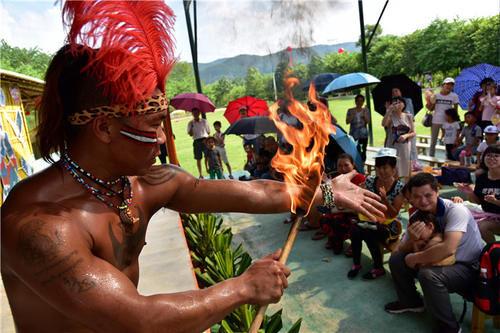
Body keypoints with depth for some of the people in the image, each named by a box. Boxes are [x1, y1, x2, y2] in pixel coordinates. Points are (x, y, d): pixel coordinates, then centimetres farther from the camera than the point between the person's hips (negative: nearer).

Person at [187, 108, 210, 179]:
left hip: (205, 140, -1)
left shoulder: (204, 121, 6)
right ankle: (200, 174, 13)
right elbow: (190, 134, -2)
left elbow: (208, 132, 7)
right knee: (198, 159, 4)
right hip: (196, 141, 1)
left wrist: (206, 139, -9)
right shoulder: (190, 123, 5)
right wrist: (191, 126, -17)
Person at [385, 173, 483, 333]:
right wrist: (411, 240, -27)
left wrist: (415, 258, -24)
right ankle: (410, 301, 22)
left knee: (428, 274, -33)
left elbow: (448, 249, -40)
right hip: (440, 262, 7)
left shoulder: (456, 211, -26)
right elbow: (400, 251, -3)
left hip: (469, 268, -7)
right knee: (396, 259, -3)